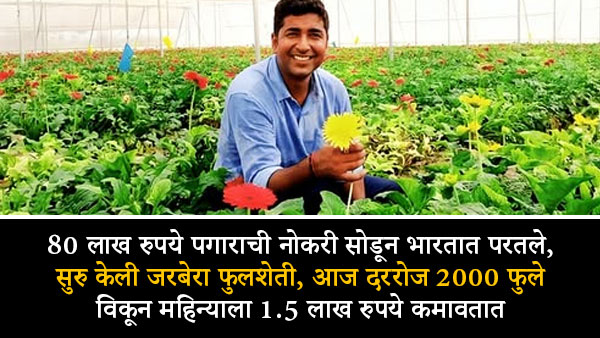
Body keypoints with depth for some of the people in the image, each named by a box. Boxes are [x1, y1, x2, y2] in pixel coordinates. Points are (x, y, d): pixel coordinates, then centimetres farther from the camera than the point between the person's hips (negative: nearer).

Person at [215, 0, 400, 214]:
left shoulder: (334, 89, -6)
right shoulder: (248, 94, -25)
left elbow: (348, 162, -2)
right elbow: (260, 181, -31)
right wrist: (314, 165, -50)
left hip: (308, 184, 6)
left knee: (389, 191, -2)